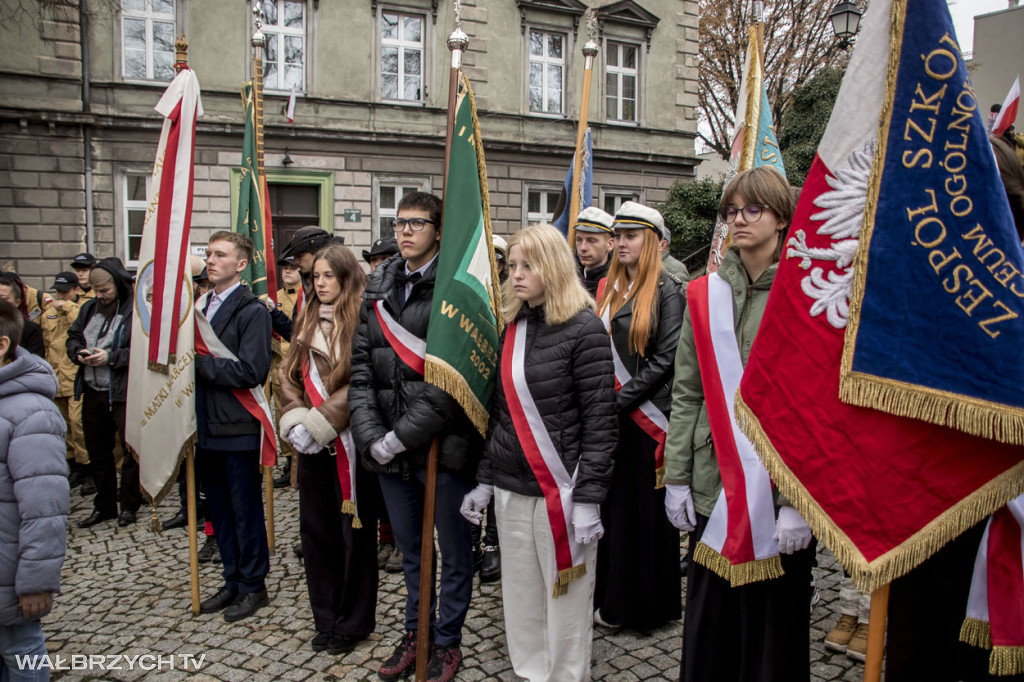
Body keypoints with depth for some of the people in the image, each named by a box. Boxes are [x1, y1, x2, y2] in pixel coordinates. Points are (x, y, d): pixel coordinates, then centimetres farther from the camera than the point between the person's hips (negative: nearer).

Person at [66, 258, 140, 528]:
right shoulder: (90, 308, 9)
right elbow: (72, 337, 17)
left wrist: (111, 357, -20)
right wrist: (79, 353, -3)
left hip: (124, 393, -7)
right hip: (93, 392, 7)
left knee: (131, 448, 5)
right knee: (97, 451, 16)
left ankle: (130, 504, 21)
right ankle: (104, 505, 31)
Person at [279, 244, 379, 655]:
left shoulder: (362, 321, -9)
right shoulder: (307, 321, 12)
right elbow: (289, 374, 10)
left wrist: (318, 423, -16)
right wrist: (295, 420, -5)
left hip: (350, 443, -6)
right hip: (312, 446, 6)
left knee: (354, 531, 6)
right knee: (315, 528, 12)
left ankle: (353, 622, 22)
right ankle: (326, 619, 29)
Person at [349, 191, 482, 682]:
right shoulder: (377, 291, 8)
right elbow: (360, 366, 6)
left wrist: (403, 435, -17)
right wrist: (371, 435, -6)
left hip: (443, 444, -5)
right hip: (388, 448, 6)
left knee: (454, 550, 12)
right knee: (409, 548, 21)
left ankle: (447, 642, 32)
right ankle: (415, 632, 41)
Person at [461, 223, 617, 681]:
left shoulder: (584, 329, -9)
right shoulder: (512, 329, 10)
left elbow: (600, 421, -12)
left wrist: (587, 499, -16)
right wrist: (485, 480, 12)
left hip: (560, 490, -6)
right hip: (511, 490, 6)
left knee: (565, 603, 6)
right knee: (520, 600, 15)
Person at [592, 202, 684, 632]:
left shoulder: (666, 290, -6)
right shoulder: (610, 289, 13)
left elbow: (665, 359, -13)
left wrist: (621, 399, -15)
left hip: (647, 415, -6)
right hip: (609, 414, 6)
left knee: (645, 508, 3)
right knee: (612, 504, 12)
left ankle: (646, 604, 18)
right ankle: (612, 599, 25)